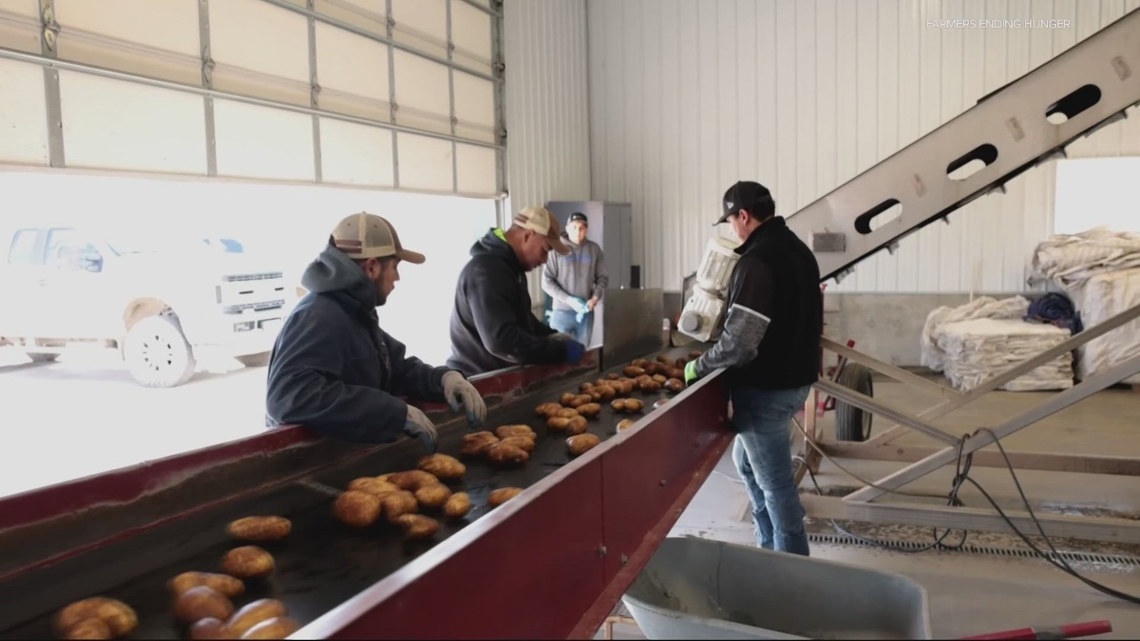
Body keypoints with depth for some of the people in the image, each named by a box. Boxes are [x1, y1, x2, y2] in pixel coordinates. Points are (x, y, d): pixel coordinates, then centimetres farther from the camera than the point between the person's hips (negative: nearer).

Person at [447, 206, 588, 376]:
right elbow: (501, 340, -32)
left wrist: (554, 337, 7)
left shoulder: (509, 265, 10)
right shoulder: (486, 271, -24)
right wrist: (561, 350, -25)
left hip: (501, 376, 10)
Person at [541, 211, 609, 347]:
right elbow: (547, 281, -6)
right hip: (562, 311, -3)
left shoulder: (594, 249, 3)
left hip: (586, 311, 3)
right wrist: (568, 300, -15)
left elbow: (603, 277, 9)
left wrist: (595, 298, -9)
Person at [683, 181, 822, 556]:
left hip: (765, 387, -10)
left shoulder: (757, 262, -22)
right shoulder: (799, 250, 9)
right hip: (794, 377, 10)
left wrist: (699, 366, -11)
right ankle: (770, 547, 33)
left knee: (775, 482, 3)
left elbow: (739, 343, -26)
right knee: (747, 461, 24)